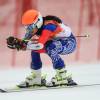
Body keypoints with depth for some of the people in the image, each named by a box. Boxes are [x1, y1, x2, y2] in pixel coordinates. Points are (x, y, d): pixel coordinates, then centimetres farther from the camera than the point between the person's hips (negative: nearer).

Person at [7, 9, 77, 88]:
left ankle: (63, 77, -25)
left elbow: (40, 44, -40)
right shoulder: (37, 27, -6)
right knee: (35, 49, -3)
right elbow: (27, 40, -4)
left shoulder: (48, 26, -32)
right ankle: (36, 78, 8)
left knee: (50, 48, -34)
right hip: (58, 43, 9)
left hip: (70, 43, -9)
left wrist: (25, 46, -34)